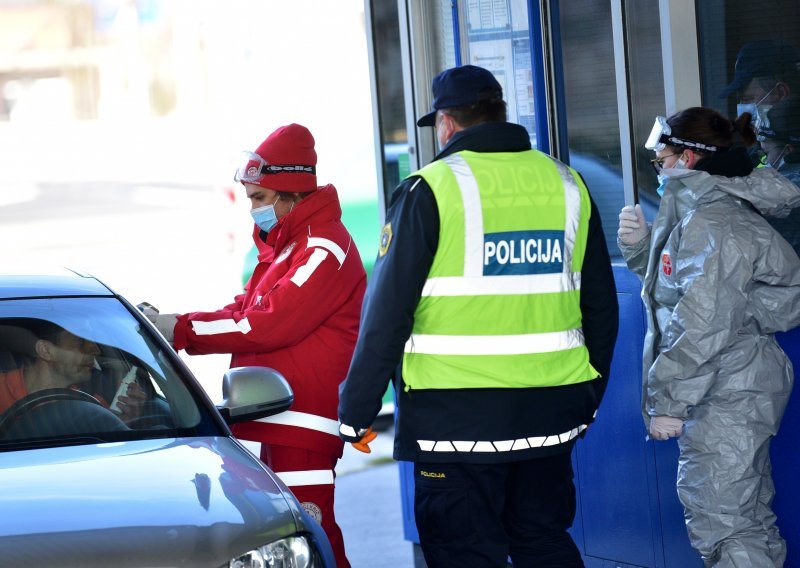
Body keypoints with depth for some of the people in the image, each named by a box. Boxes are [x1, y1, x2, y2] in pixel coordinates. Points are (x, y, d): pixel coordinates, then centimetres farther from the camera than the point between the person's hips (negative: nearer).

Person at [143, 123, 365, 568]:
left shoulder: (324, 249, -13)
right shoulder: (284, 245, 20)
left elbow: (269, 325, -19)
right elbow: (244, 313, 15)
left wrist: (182, 331, -15)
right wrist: (171, 326, 0)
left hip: (304, 424, -10)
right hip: (276, 419, 10)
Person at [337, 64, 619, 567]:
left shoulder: (430, 190, -8)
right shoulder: (567, 185, 8)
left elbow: (387, 312, -9)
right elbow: (601, 306, 15)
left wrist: (356, 411, -3)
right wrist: (589, 398, 26)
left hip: (456, 417, -5)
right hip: (549, 416, 5)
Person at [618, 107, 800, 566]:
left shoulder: (712, 225, -18)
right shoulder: (698, 213, 14)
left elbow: (706, 328, -24)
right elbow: (676, 288, 26)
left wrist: (668, 403, -20)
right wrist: (641, 245, 8)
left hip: (725, 401, -11)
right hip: (735, 391, 11)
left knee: (721, 528, -9)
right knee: (750, 521, 16)